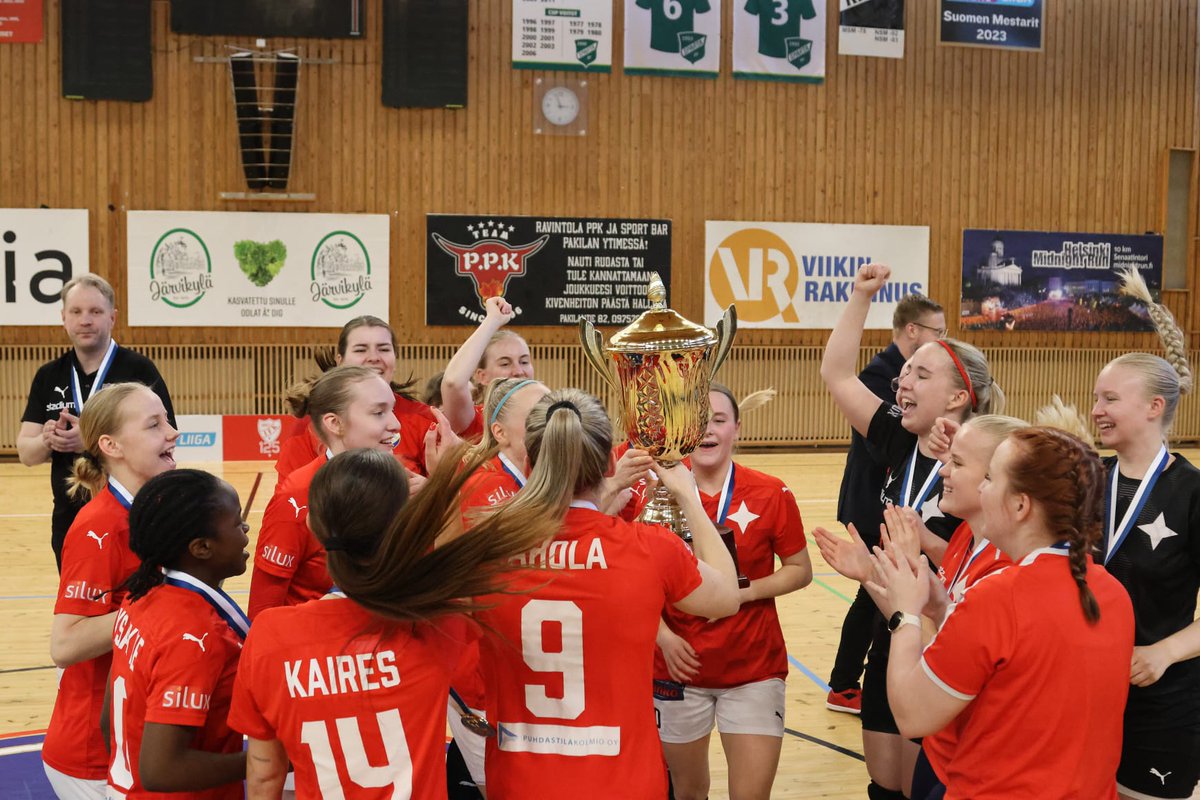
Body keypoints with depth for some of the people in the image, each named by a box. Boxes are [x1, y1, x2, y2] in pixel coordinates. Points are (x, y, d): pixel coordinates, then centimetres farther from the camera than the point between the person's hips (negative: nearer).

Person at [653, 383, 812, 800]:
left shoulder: (771, 494, -8)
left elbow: (800, 571, 0)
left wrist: (746, 590, -16)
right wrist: (664, 637, -12)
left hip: (754, 668, -1)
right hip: (680, 667, 1)